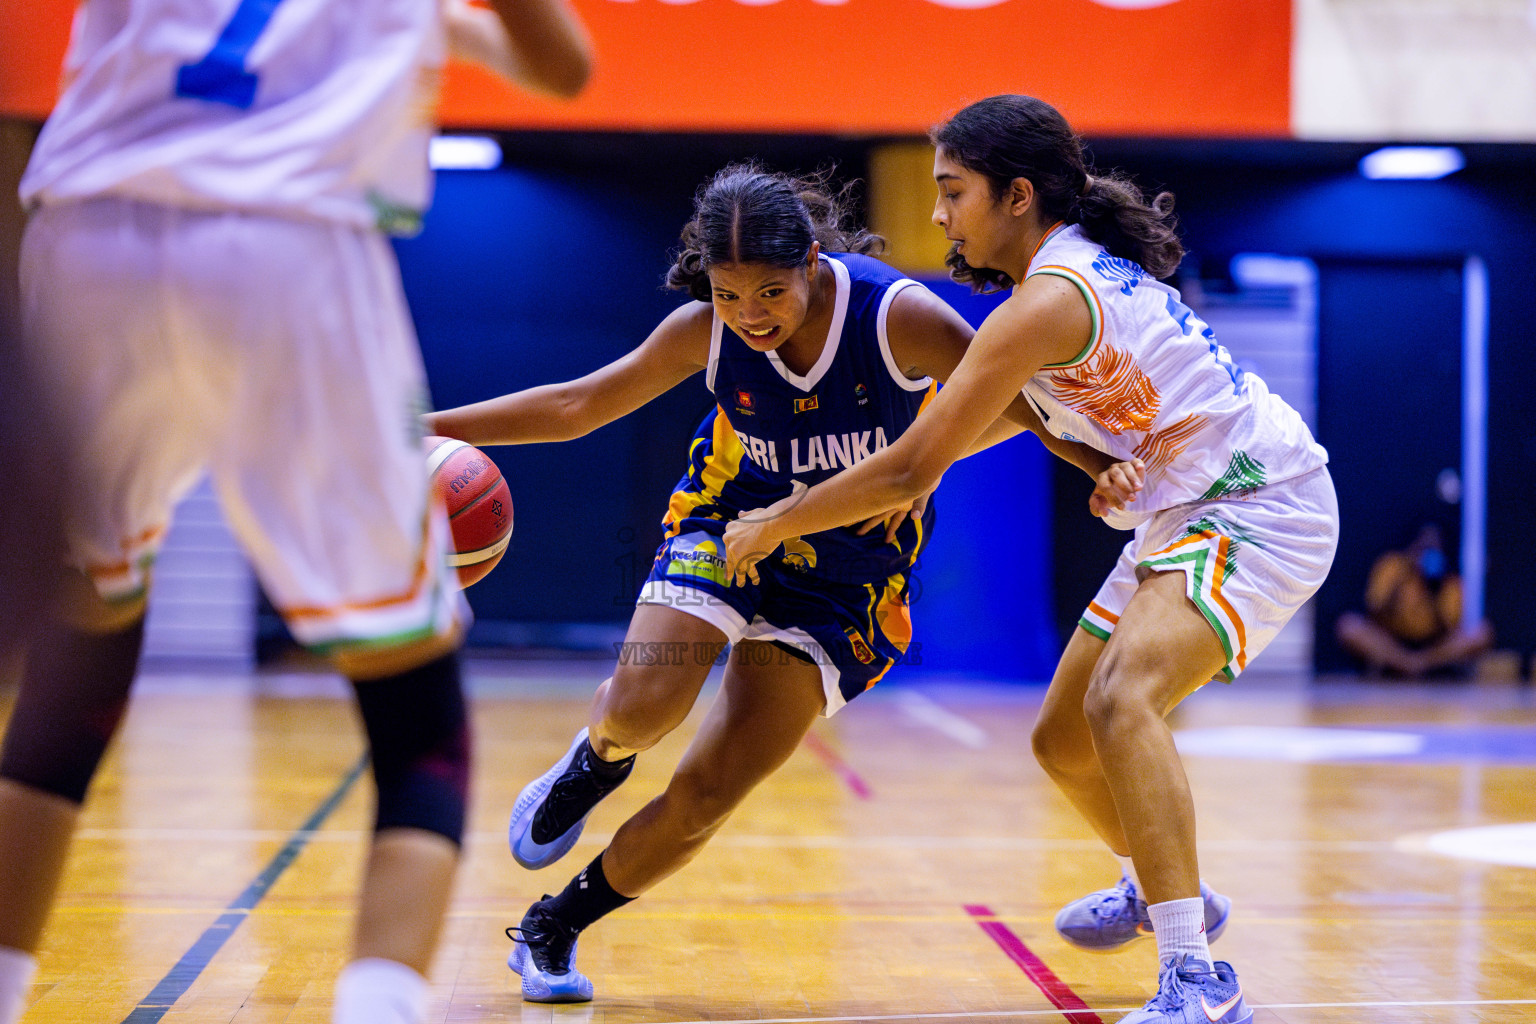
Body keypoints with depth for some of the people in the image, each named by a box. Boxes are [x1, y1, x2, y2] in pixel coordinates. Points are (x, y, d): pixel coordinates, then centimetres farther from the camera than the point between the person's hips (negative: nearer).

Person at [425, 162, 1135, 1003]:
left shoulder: (897, 314, -23)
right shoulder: (704, 331, -15)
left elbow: (1010, 400, -13)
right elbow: (576, 406, -4)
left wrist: (1096, 460, -29)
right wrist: (435, 427, -9)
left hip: (846, 569, -1)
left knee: (707, 794, -7)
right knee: (639, 710, -26)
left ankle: (553, 930, 15)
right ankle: (595, 760, 13)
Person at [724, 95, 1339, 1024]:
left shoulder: (1048, 299, -21)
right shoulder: (1084, 263, 9)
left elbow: (913, 469, -19)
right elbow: (1021, 401, 28)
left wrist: (774, 525, -5)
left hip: (1260, 509, -10)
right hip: (1185, 514, 10)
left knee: (1121, 701, -33)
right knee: (1064, 742, 16)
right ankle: (1163, 890, 44)